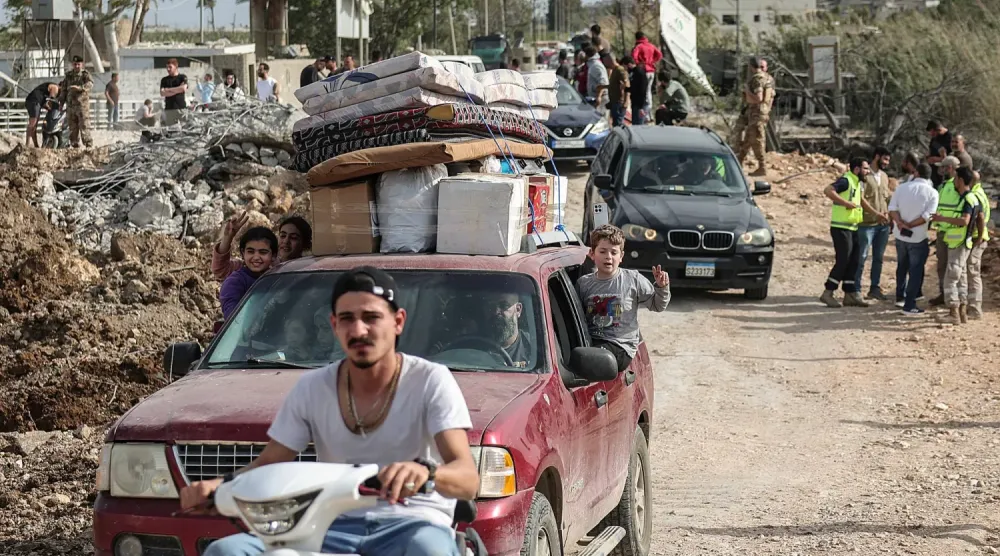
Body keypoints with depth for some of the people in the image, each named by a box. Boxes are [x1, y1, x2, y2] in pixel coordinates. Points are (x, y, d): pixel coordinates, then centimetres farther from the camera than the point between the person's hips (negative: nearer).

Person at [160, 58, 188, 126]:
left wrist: (169, 89, -1)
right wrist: (177, 90, -5)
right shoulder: (164, 80, 13)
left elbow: (183, 88, -9)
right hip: (169, 109, 2)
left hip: (181, 107, -2)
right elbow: (162, 93, 0)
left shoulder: (182, 77, 8)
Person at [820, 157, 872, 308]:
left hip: (852, 228, 9)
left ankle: (850, 294, 15)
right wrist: (846, 203, -26)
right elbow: (828, 190, -29)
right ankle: (827, 293, -2)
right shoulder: (845, 181, -14)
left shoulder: (858, 183, 15)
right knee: (843, 260, -9)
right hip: (841, 227, -9)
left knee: (853, 261, 9)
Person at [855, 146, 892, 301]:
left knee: (878, 258, 11)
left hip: (883, 224, 7)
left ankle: (875, 288, 18)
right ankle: (856, 288, 2)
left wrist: (887, 213, 5)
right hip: (867, 223, -7)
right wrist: (876, 213, -20)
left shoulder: (884, 176, 14)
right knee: (862, 257, -3)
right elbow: (861, 198, -16)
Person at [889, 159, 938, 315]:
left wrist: (900, 223, -18)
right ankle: (909, 306, -1)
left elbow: (892, 208, -9)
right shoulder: (932, 193, -9)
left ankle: (900, 297, 34)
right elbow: (928, 215, -19)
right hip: (918, 238, -4)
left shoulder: (902, 187, -1)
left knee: (902, 267, 22)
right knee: (915, 271, 2)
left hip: (900, 235, 4)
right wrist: (910, 225, -15)